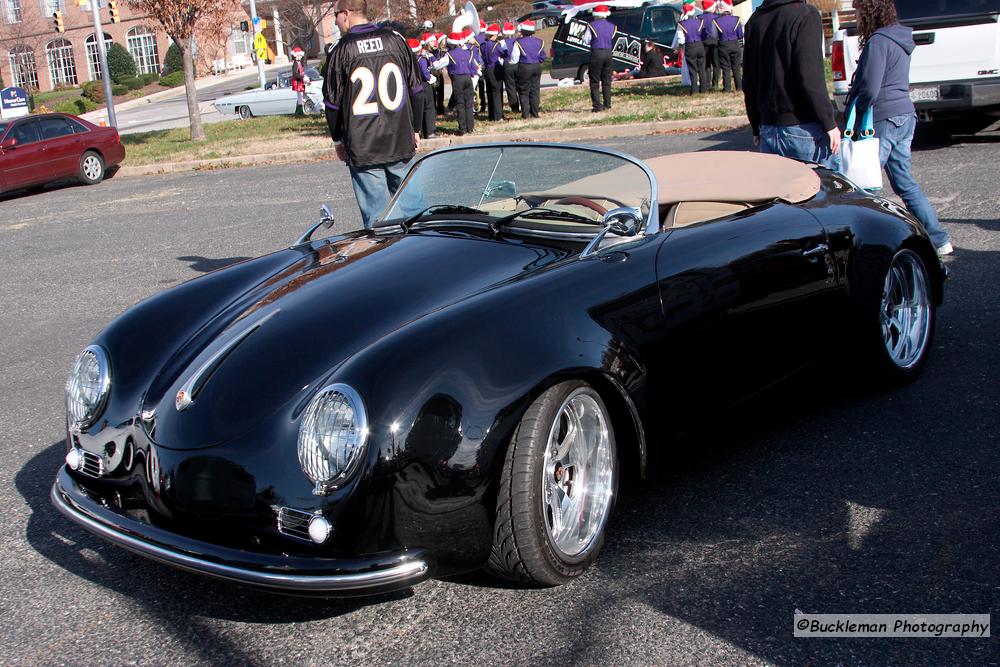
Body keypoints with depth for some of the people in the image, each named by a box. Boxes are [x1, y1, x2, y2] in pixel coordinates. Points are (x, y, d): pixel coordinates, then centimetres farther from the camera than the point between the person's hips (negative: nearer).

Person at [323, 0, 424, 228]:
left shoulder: (342, 50, -6)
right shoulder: (394, 40, 3)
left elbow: (332, 101, 0)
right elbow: (415, 87, 8)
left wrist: (338, 141, 12)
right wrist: (415, 130, 17)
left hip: (362, 149, -3)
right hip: (401, 145, 3)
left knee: (375, 216, 2)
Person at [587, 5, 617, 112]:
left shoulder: (591, 25, -6)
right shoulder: (612, 26, 7)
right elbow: (613, 41, 8)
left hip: (596, 53, -4)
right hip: (608, 53, 4)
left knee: (595, 82, 0)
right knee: (607, 81, 14)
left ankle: (597, 106, -6)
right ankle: (607, 104, 15)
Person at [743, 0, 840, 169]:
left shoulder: (754, 20, 11)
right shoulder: (805, 15, -11)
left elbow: (748, 83, 14)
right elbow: (810, 79, -18)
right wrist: (829, 123, -11)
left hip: (768, 130, 6)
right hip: (804, 130, -6)